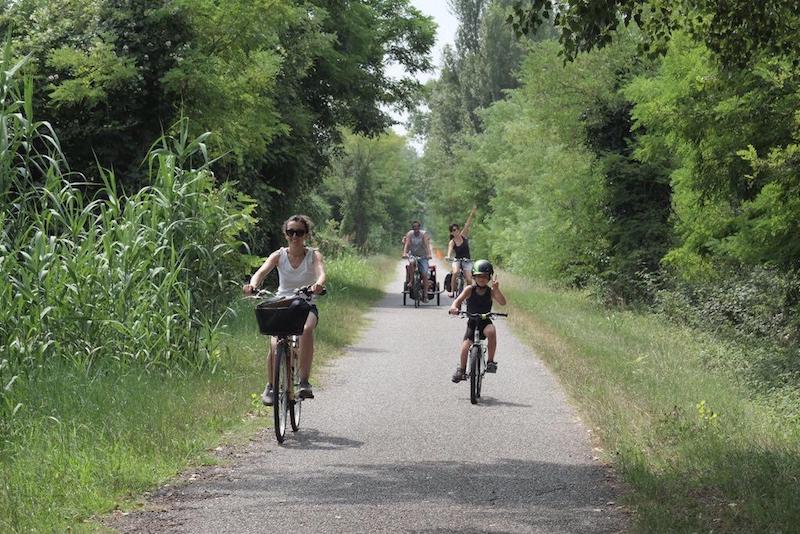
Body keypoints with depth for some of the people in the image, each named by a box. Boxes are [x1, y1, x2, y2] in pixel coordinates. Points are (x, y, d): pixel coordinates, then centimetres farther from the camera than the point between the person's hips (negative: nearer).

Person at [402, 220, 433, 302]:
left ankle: (425, 295, -10)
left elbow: (427, 244, -24)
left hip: (423, 257, -1)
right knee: (411, 264, -35)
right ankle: (410, 281, -20)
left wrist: (429, 254, -39)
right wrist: (404, 253, -36)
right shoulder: (410, 234, -7)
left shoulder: (424, 234, -12)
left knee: (424, 274, -12)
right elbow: (407, 244, -19)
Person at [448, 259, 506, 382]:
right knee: (465, 346, -14)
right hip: (472, 322, 1)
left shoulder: (491, 291, -8)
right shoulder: (470, 289, -8)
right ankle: (461, 369, 8)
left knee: (491, 331, -33)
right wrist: (454, 307, -44)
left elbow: (502, 302, -20)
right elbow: (459, 299, -21)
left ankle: (491, 362, -22)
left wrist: (496, 289, -35)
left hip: (485, 322, -1)